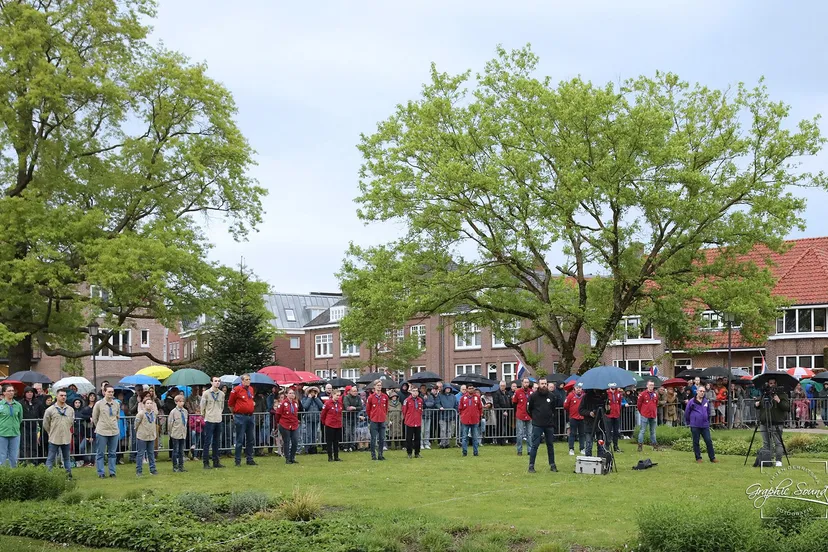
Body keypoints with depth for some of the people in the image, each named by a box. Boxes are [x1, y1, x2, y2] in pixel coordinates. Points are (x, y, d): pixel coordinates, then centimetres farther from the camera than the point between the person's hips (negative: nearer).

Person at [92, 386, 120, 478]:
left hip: (114, 431, 3)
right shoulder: (99, 404, -3)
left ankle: (112, 472, 13)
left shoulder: (117, 404, 6)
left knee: (112, 453, 8)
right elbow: (94, 418, 7)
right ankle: (101, 473, 8)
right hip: (102, 432, -3)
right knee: (100, 453, 2)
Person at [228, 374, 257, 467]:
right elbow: (230, 403, -1)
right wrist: (236, 411, 6)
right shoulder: (236, 390, -9)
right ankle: (238, 461, 0)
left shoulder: (251, 389, 11)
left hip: (250, 416, 7)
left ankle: (250, 459, 18)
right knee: (240, 439, -4)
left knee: (250, 439, 11)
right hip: (240, 417, -7)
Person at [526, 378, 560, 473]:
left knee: (550, 445, 9)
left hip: (549, 425, 3)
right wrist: (535, 417, 8)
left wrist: (552, 417, 12)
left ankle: (552, 465, 16)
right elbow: (528, 409, 7)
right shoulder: (533, 396, -3)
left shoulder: (552, 396, 4)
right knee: (534, 445, -4)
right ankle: (531, 466, -1)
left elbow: (555, 408, 19)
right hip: (537, 425, -3)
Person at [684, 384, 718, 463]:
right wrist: (688, 422, 8)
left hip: (705, 425, 3)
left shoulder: (706, 401, 7)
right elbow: (687, 412, 3)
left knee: (709, 441, 0)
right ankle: (698, 458, 13)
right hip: (695, 426, -3)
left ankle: (712, 458, 7)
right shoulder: (692, 402, -5)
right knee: (696, 442, 4)